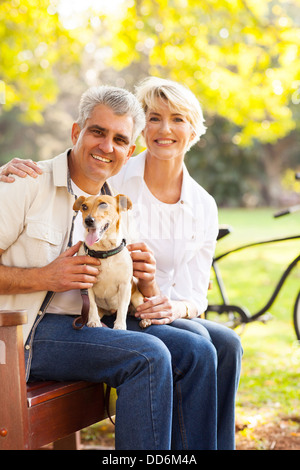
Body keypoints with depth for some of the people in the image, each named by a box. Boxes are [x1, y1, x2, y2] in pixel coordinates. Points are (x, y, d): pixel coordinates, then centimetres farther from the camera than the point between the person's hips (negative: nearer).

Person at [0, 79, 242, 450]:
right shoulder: (109, 179, -4)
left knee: (227, 344, -25)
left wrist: (175, 308, -17)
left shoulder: (203, 207, 7)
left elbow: (195, 294, 7)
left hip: (161, 314, 5)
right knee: (197, 346, -29)